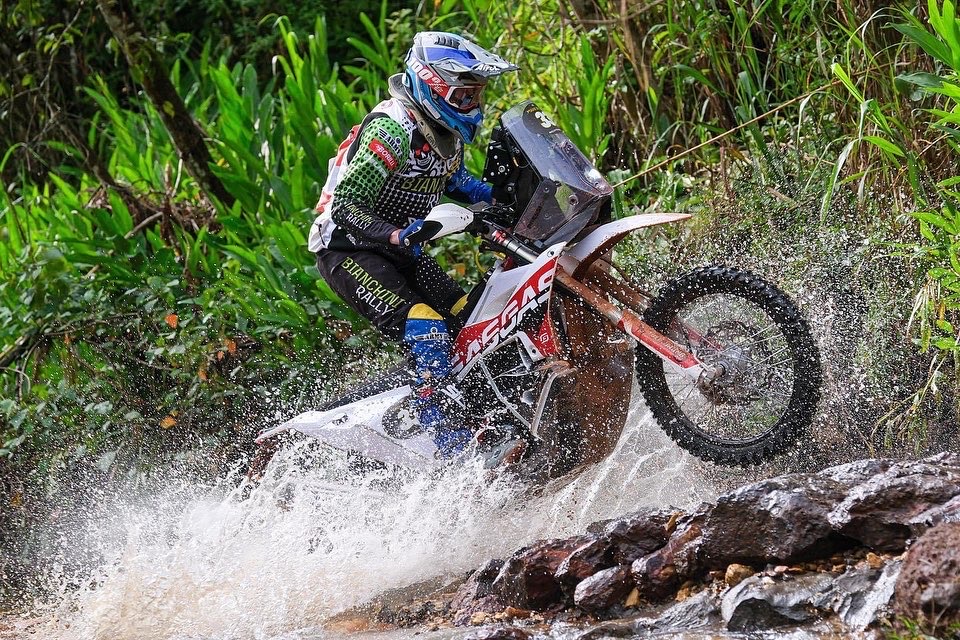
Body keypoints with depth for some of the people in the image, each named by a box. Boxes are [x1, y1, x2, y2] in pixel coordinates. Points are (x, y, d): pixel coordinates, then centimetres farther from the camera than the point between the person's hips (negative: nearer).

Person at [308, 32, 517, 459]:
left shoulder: (448, 129, 4)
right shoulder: (392, 128, -24)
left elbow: (453, 181, 26)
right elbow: (344, 204, -26)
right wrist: (397, 236, -41)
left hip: (401, 248, 9)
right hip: (349, 249, -9)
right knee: (424, 326, -27)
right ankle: (443, 434, -30)